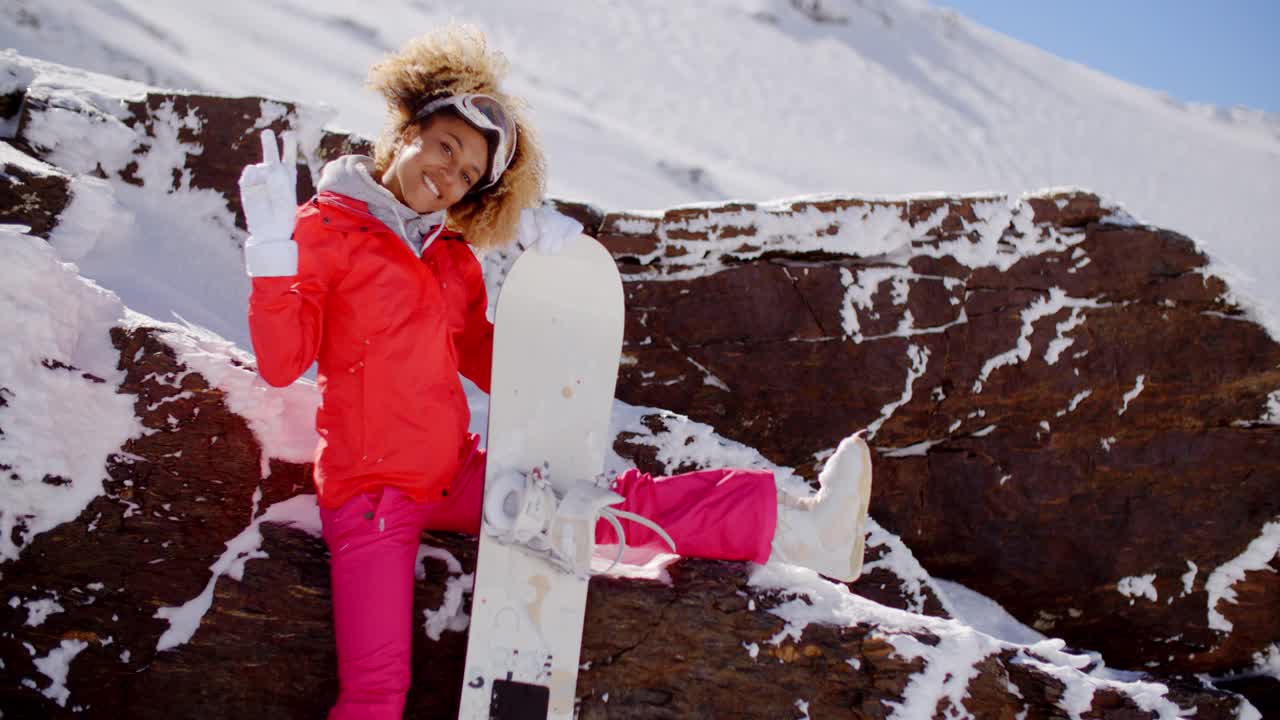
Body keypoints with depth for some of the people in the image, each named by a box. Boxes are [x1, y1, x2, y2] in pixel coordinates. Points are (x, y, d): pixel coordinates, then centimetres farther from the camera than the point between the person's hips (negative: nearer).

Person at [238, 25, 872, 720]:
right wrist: (272, 245, -29)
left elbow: (492, 367, 9)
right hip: (369, 489, -5)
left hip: (453, 474, 5)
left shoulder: (452, 256, 13)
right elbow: (281, 361, -15)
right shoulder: (326, 226, -6)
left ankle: (795, 523, -4)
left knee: (626, 504, -3)